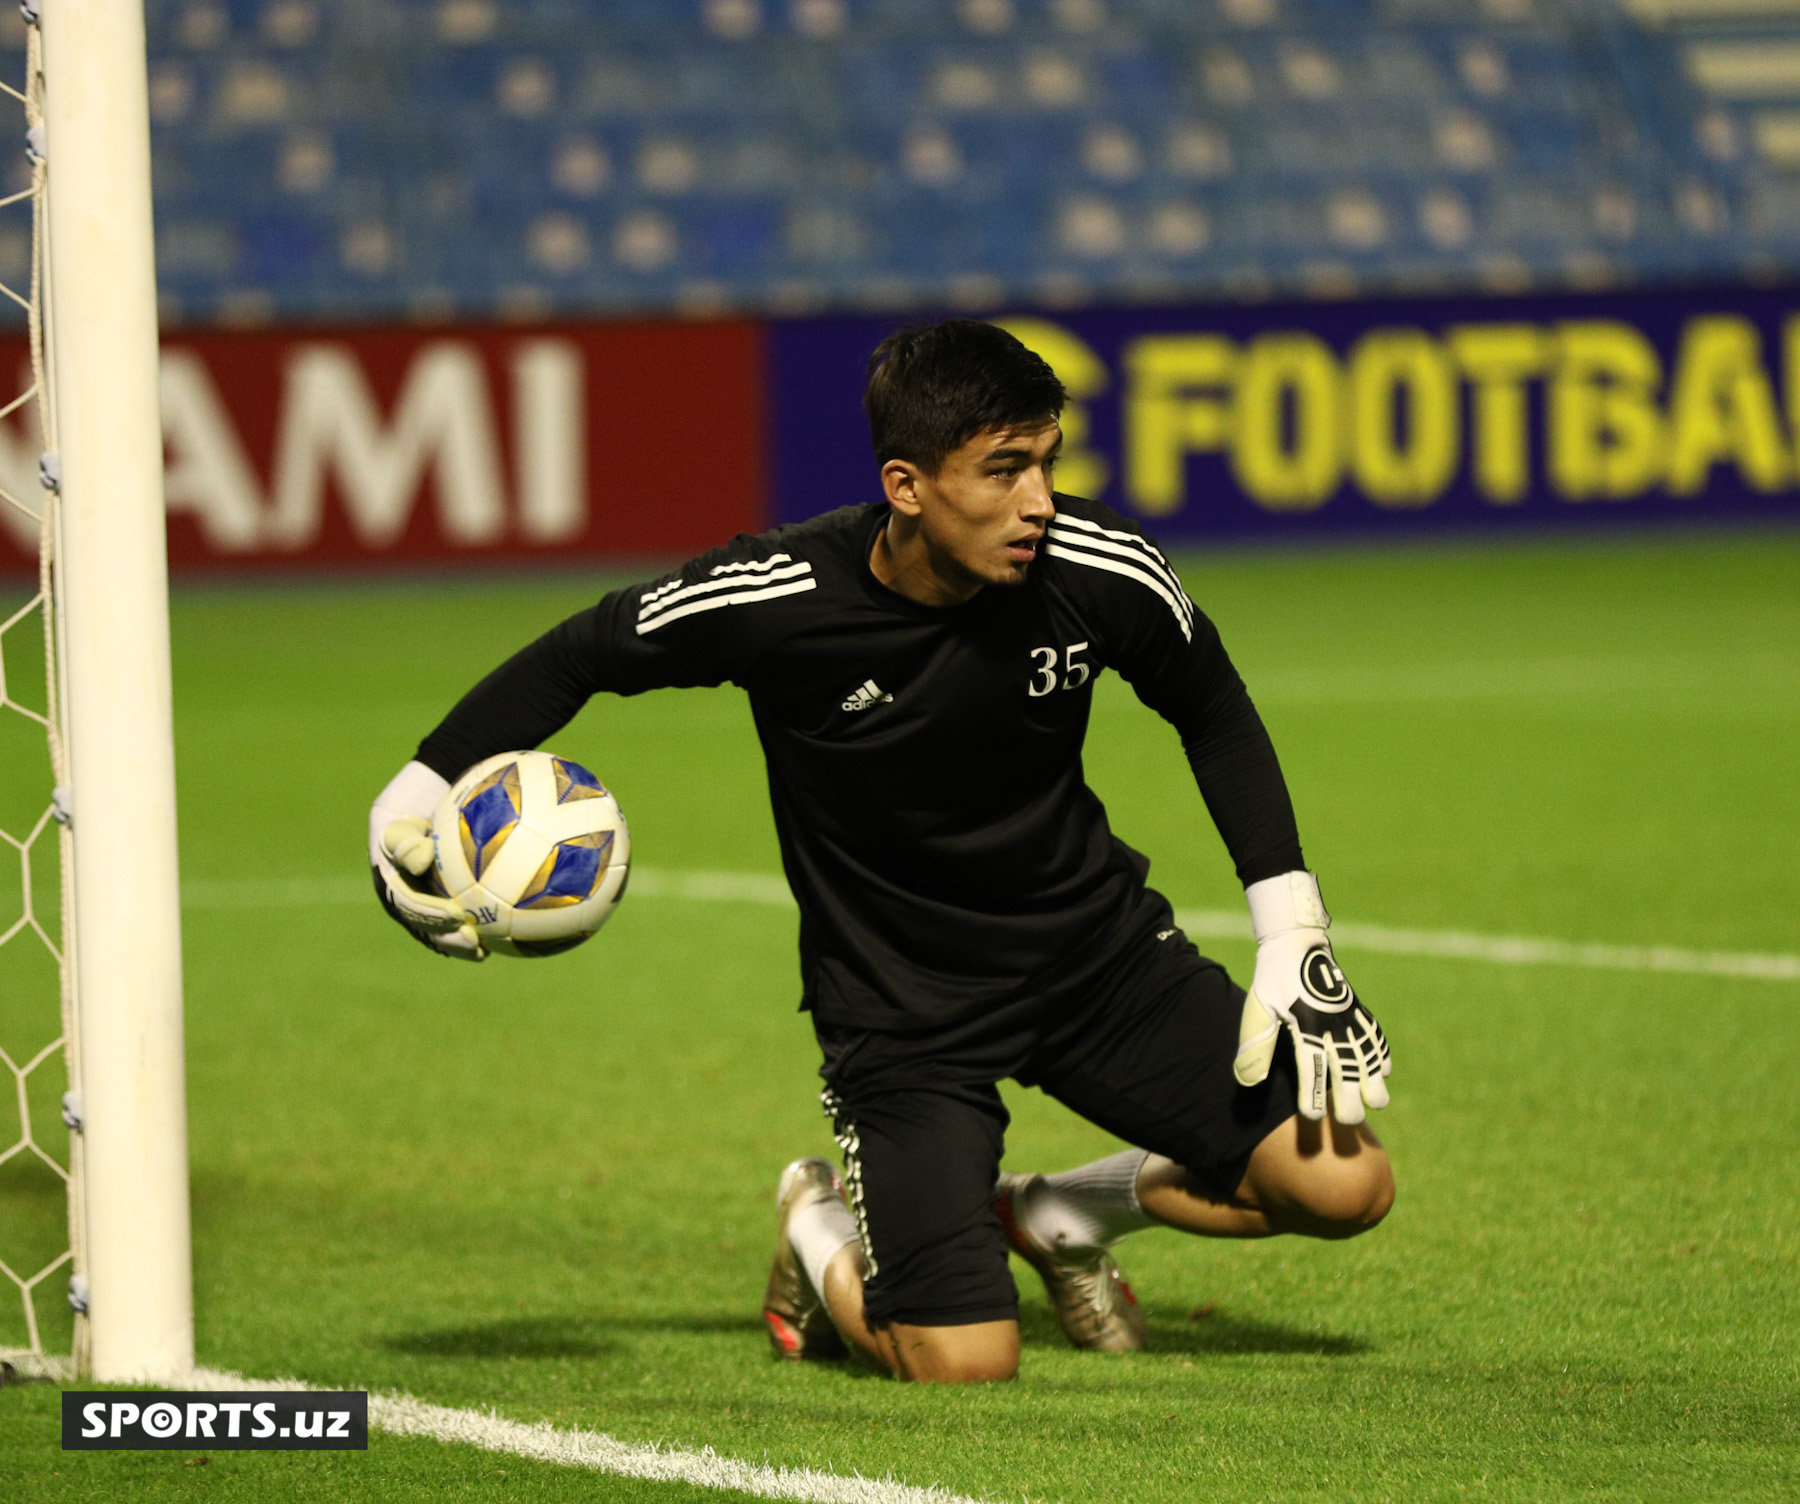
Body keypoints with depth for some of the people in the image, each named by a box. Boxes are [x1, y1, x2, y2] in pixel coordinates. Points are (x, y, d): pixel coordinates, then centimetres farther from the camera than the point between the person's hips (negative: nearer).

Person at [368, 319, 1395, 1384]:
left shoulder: (1104, 574, -17)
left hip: (1098, 939, 3)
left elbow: (1215, 716, 4)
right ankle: (825, 1232, 20)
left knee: (1344, 1184, -10)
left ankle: (1061, 1214, 19)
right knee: (966, 1362, -17)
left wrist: (1294, 935, 0)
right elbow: (581, 657, -4)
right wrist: (419, 792, -11)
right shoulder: (776, 600, -24)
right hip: (901, 1004, -3)